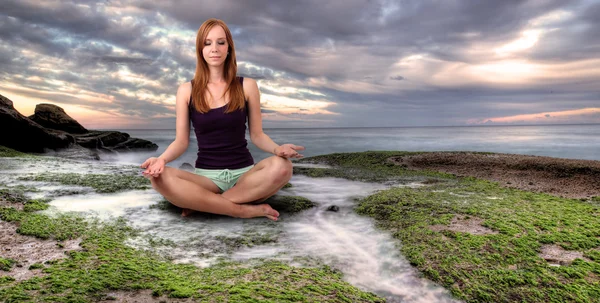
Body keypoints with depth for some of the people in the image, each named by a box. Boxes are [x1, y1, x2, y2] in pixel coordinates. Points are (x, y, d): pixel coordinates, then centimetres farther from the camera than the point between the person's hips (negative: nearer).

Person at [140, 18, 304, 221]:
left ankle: (201, 203, -20)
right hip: (205, 175, 0)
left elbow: (257, 135, 4)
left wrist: (277, 149, -18)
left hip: (244, 173, 0)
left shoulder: (246, 86, 3)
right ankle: (246, 210, -24)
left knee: (281, 167, -33)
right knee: (160, 178, -30)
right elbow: (181, 141, 4)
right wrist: (162, 158, -18)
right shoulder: (186, 90, 4)